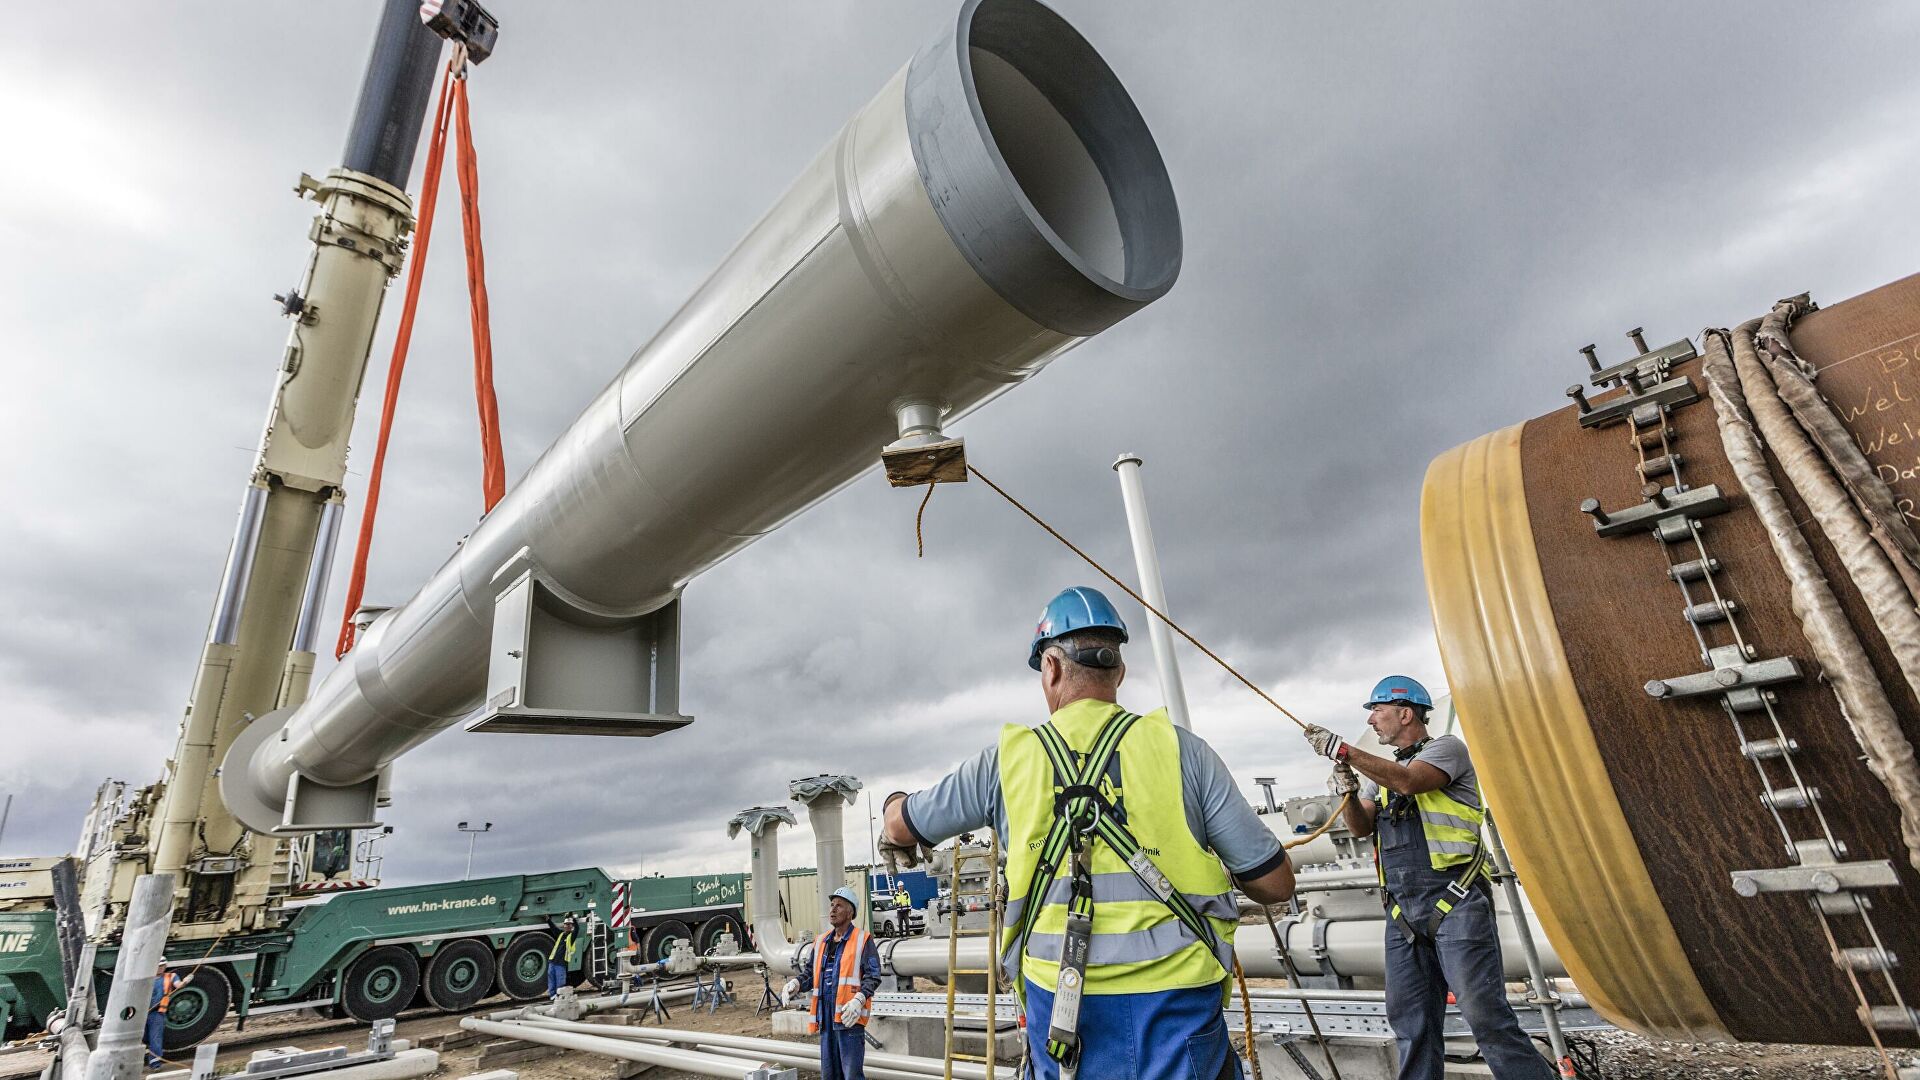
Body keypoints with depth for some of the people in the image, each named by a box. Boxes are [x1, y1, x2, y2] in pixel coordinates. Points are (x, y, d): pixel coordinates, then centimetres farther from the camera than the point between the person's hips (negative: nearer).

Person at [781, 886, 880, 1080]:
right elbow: (810, 973, 16)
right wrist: (795, 984, -4)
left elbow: (873, 976, -9)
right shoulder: (822, 941, 15)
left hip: (850, 1016, -6)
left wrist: (859, 999, -23)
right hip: (825, 1016, 6)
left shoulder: (862, 940, -4)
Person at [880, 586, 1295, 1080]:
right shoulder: (1181, 749, -5)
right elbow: (1275, 883, -2)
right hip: (1176, 1000, -1)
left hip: (1059, 1000, 1)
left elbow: (900, 825, 14)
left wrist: (896, 804, 38)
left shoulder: (1007, 760, -1)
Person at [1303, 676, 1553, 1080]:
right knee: (1411, 1022, 7)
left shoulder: (1447, 747, 0)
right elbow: (1361, 827, 13)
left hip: (1455, 905, -7)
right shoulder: (1383, 770, 21)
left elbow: (1408, 781, -20)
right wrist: (1348, 791, -6)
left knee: (1486, 1015, -7)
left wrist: (1342, 750, -19)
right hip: (1403, 912, 7)